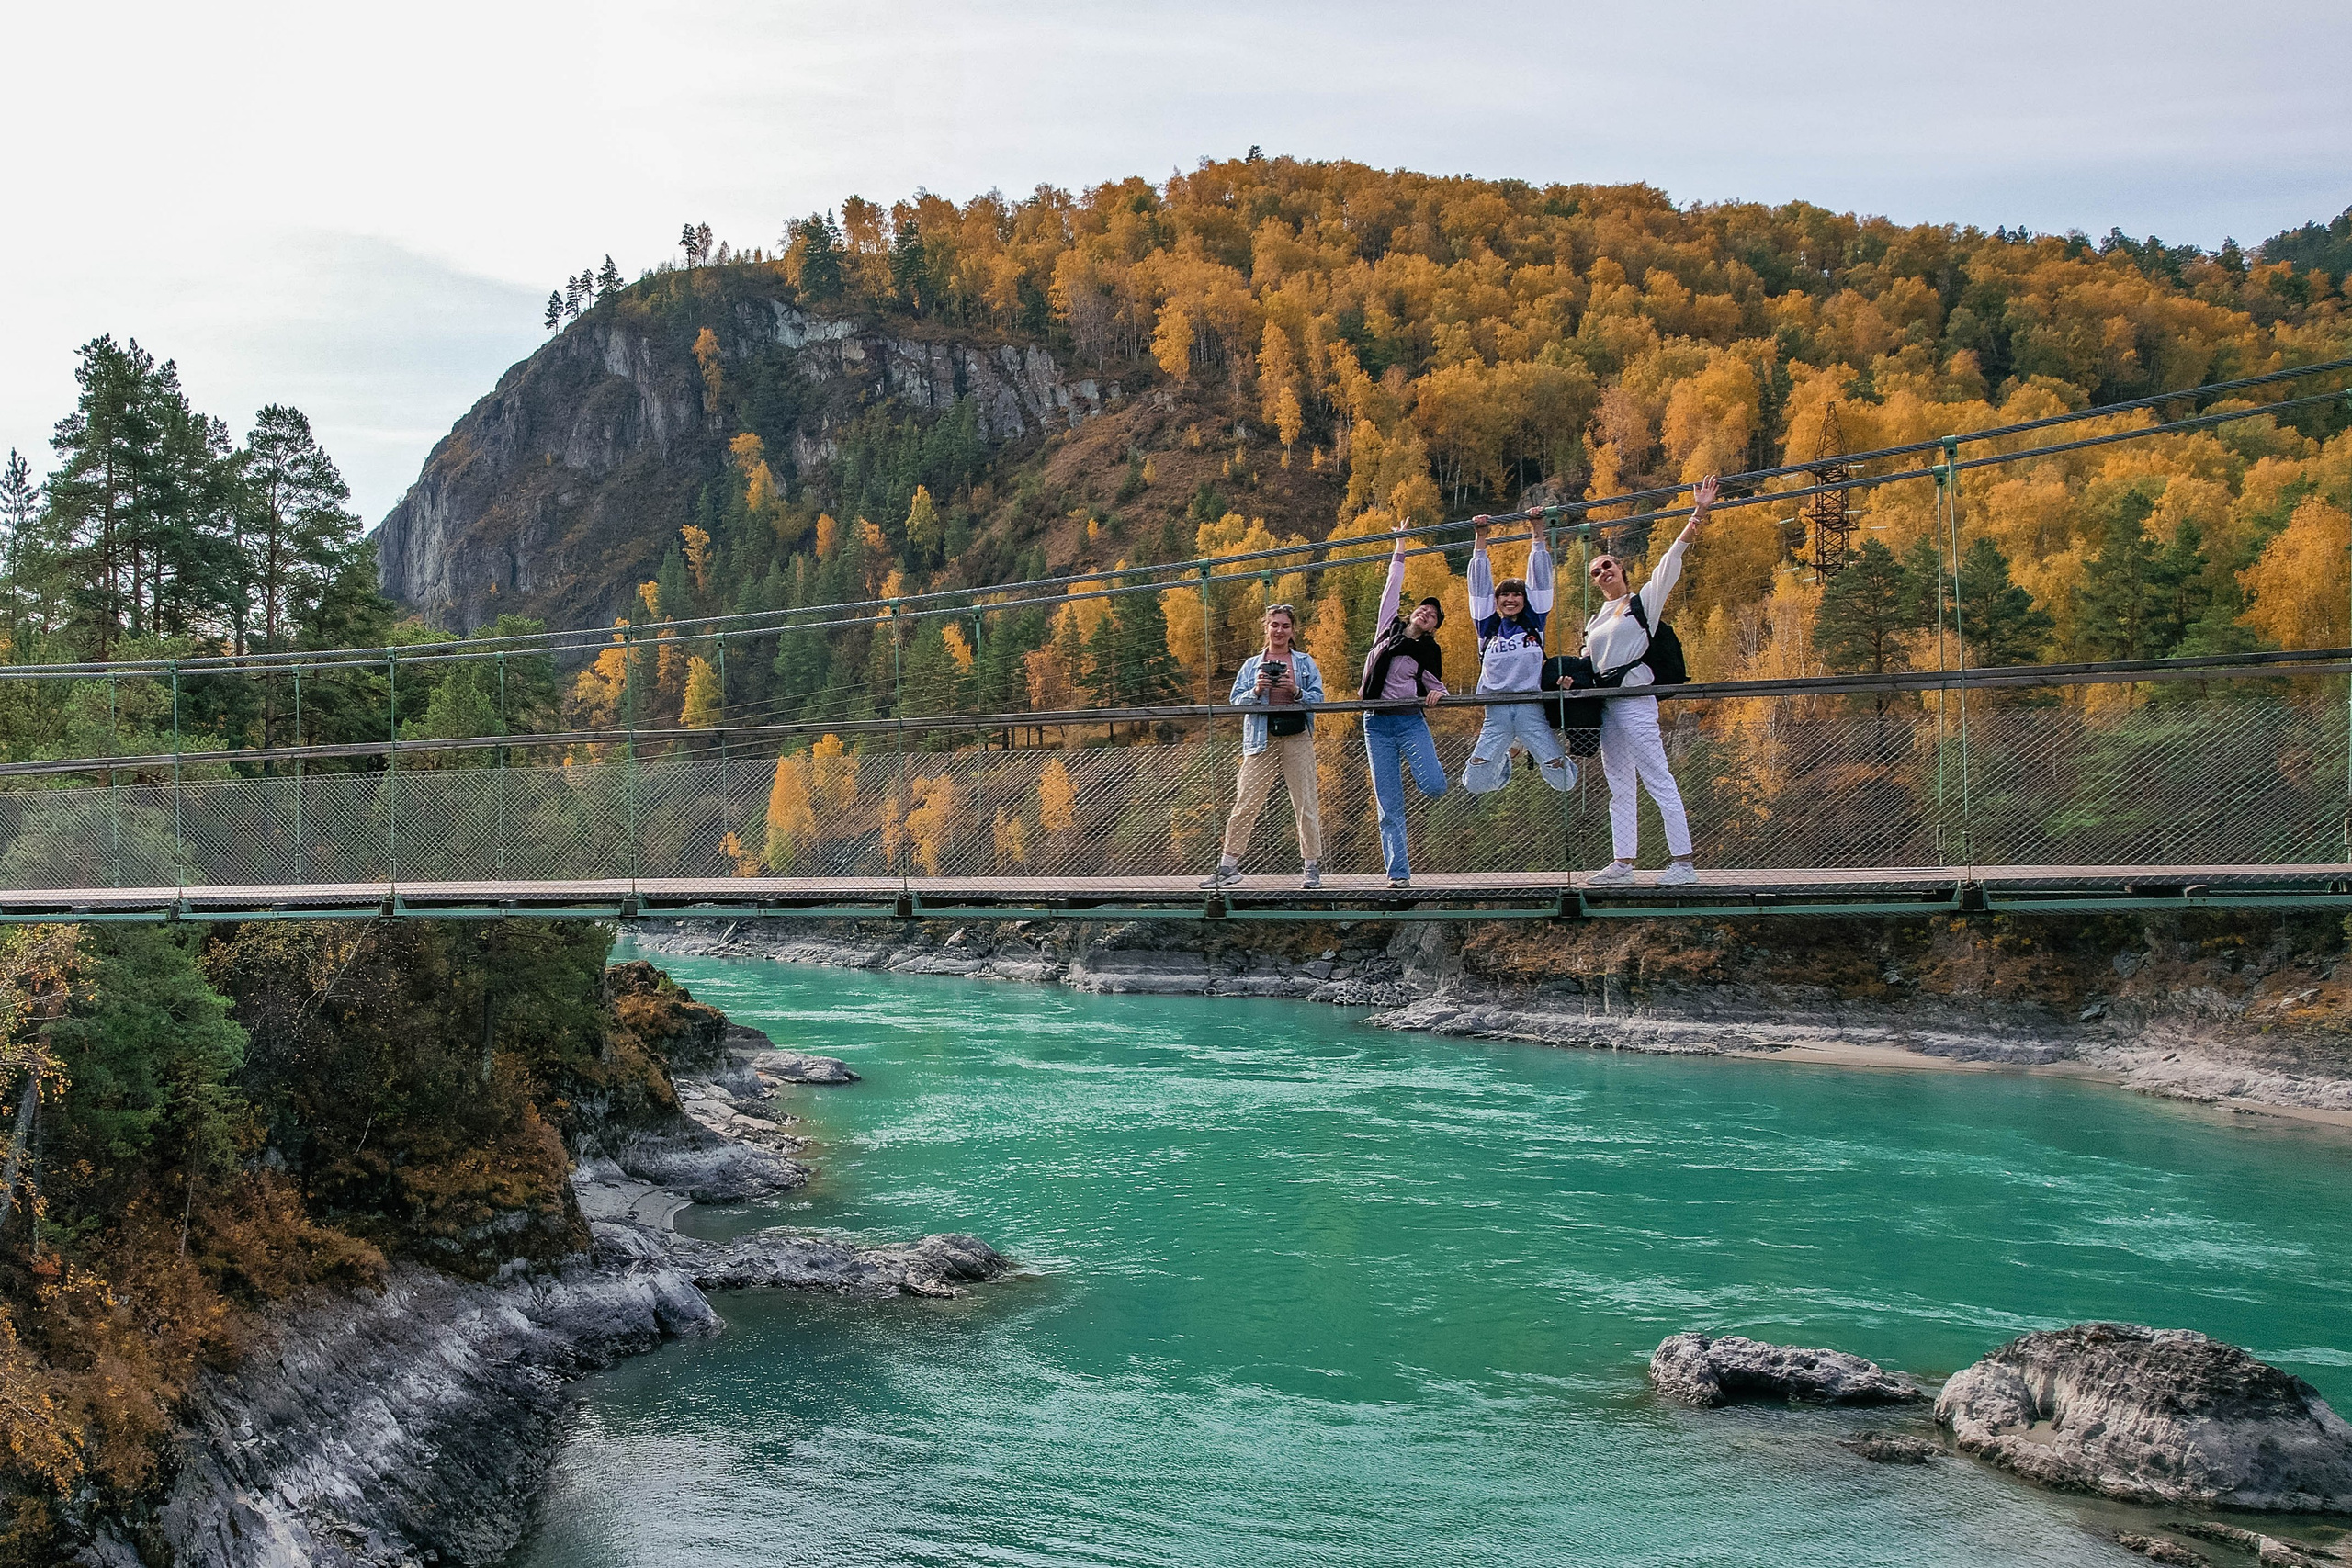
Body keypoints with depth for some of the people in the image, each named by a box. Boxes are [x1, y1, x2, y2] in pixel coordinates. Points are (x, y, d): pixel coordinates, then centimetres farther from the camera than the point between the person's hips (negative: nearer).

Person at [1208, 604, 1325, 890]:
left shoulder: (1305, 662, 12)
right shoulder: (1252, 665, 14)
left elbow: (1318, 699, 5)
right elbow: (1235, 701, 9)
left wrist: (1297, 691, -12)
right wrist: (1256, 691, -9)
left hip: (1297, 739, 0)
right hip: (1262, 740, 0)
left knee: (1306, 803, -1)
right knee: (1245, 802, -5)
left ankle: (1312, 867, 6)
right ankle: (1228, 866, 0)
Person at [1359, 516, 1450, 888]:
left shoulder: (1429, 652, 5)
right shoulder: (1389, 627, 8)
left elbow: (1437, 688, 10)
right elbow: (1393, 587, 13)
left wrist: (1438, 694, -14)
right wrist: (1400, 546, 17)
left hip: (1411, 721, -1)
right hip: (1378, 724, 1)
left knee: (1434, 787, -20)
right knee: (1389, 805, -4)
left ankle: (1413, 762, 16)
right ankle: (1398, 873, -2)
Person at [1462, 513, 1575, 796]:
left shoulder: (1534, 622, 9)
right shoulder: (1489, 627, 10)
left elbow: (1540, 578, 8)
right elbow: (1480, 583, 12)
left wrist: (1537, 532, 8)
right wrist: (1481, 538, 12)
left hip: (1531, 708, -1)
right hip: (1497, 712, 1)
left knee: (1562, 778, -9)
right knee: (1475, 781, -10)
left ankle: (1537, 755, 26)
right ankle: (1503, 765, 25)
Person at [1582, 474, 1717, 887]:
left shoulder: (1645, 599, 4)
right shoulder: (1596, 620, 22)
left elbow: (1674, 556, -4)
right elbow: (1587, 662, 27)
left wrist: (1698, 514, -13)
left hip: (1634, 701, -7)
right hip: (1606, 705, 8)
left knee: (1659, 781, -11)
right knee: (1620, 790, 7)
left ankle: (1683, 861, -13)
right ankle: (1623, 863, 8)